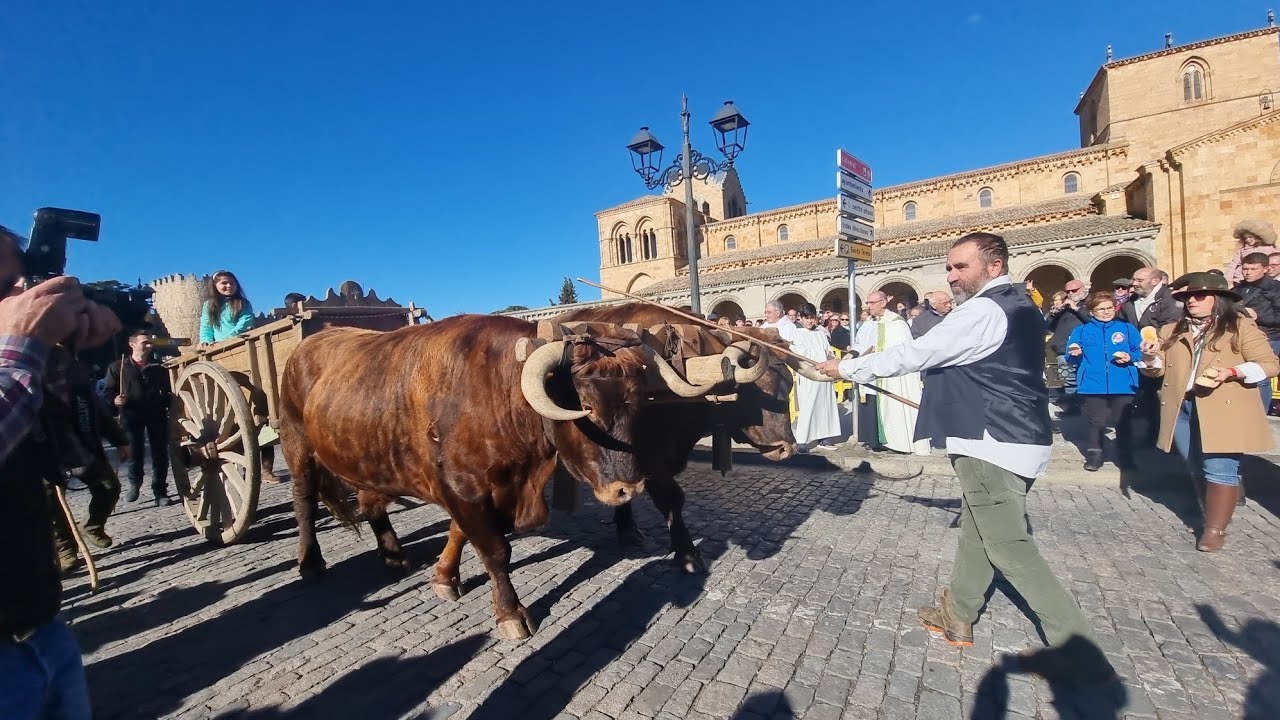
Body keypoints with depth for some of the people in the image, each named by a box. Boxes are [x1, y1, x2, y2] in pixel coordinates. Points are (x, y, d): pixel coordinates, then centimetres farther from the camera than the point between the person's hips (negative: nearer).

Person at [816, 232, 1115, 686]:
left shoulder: (982, 311, -17)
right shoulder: (1018, 306, 14)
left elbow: (914, 355, -17)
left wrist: (849, 368, -7)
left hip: (994, 443, -10)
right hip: (1016, 435, 10)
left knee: (1009, 547, -1)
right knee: (976, 529, 18)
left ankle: (1079, 654, 9)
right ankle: (957, 616, 32)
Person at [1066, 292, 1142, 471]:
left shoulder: (1127, 328, 9)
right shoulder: (1082, 330, 7)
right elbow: (1071, 358, 4)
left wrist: (1130, 357, -13)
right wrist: (1075, 354, -18)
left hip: (1123, 385, 1)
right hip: (1093, 385, -1)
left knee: (1122, 421, 6)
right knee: (1096, 421, 6)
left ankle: (1125, 455, 22)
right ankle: (1094, 455, 17)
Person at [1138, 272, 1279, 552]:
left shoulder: (1241, 327, 2)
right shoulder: (1171, 331, 13)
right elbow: (1160, 368, 11)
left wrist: (1232, 373, -19)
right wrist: (1149, 357, -11)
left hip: (1225, 410, -4)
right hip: (1182, 408, 4)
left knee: (1220, 470, -6)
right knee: (1197, 470, 12)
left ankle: (1215, 529, 1)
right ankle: (1213, 515, 27)